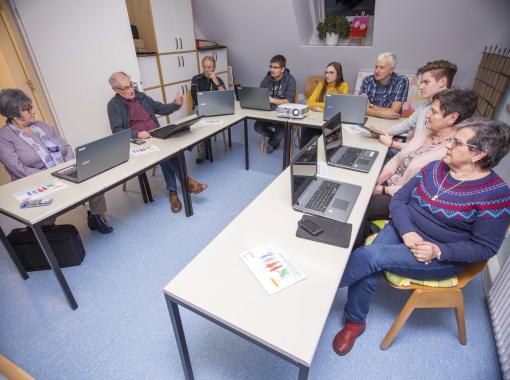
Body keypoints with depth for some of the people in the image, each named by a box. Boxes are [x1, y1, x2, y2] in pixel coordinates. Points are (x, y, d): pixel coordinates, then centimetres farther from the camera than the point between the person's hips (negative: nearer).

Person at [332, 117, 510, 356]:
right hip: (403, 230, 4)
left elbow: (484, 247, -9)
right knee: (369, 270, -23)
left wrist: (439, 251, -23)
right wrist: (406, 231, -17)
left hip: (442, 259, -4)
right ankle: (355, 322, -1)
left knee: (370, 256, -26)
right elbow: (398, 200, 0)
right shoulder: (434, 168, 1)